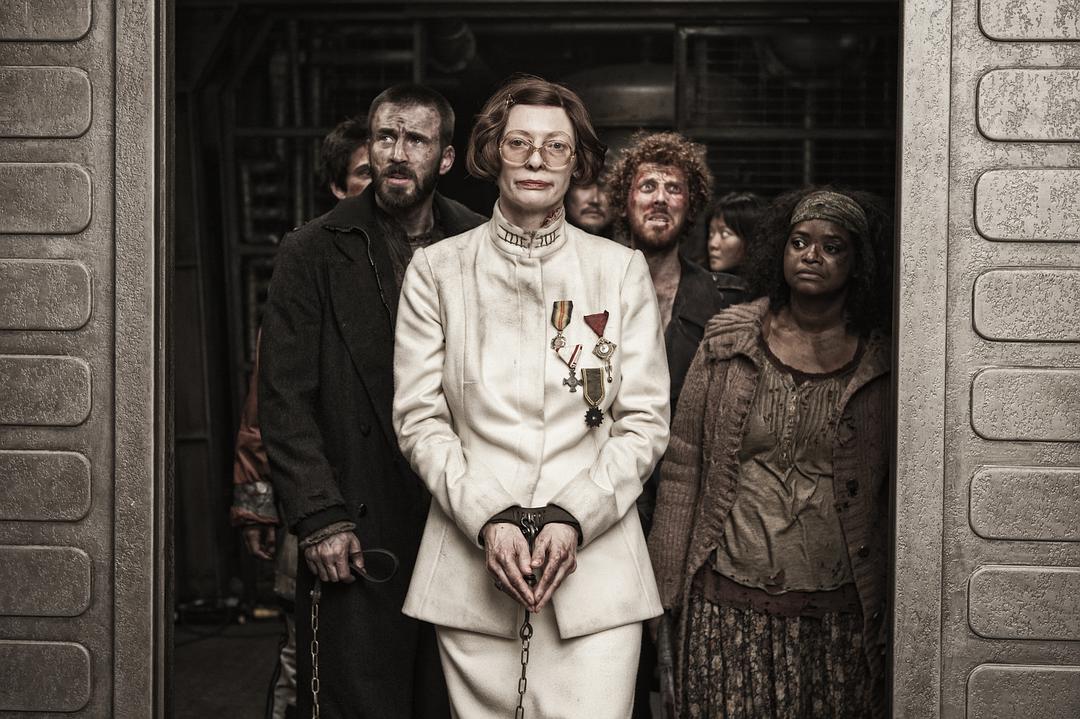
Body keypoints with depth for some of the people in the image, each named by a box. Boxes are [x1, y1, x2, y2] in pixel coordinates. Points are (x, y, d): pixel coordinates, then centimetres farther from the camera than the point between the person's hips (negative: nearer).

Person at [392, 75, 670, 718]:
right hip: (473, 564, 0)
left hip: (595, 559, 0)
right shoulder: (437, 270, 7)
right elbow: (420, 419, 4)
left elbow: (645, 422, 6)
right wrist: (487, 519, -9)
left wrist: (574, 518, -8)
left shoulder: (621, 269, 9)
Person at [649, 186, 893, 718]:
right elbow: (683, 465, 4)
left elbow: (895, 499, 4)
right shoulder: (729, 340, 3)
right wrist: (663, 586, 1)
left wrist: (889, 612, 3)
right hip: (728, 604, 1)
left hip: (838, 613, 0)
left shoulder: (881, 362, 1)